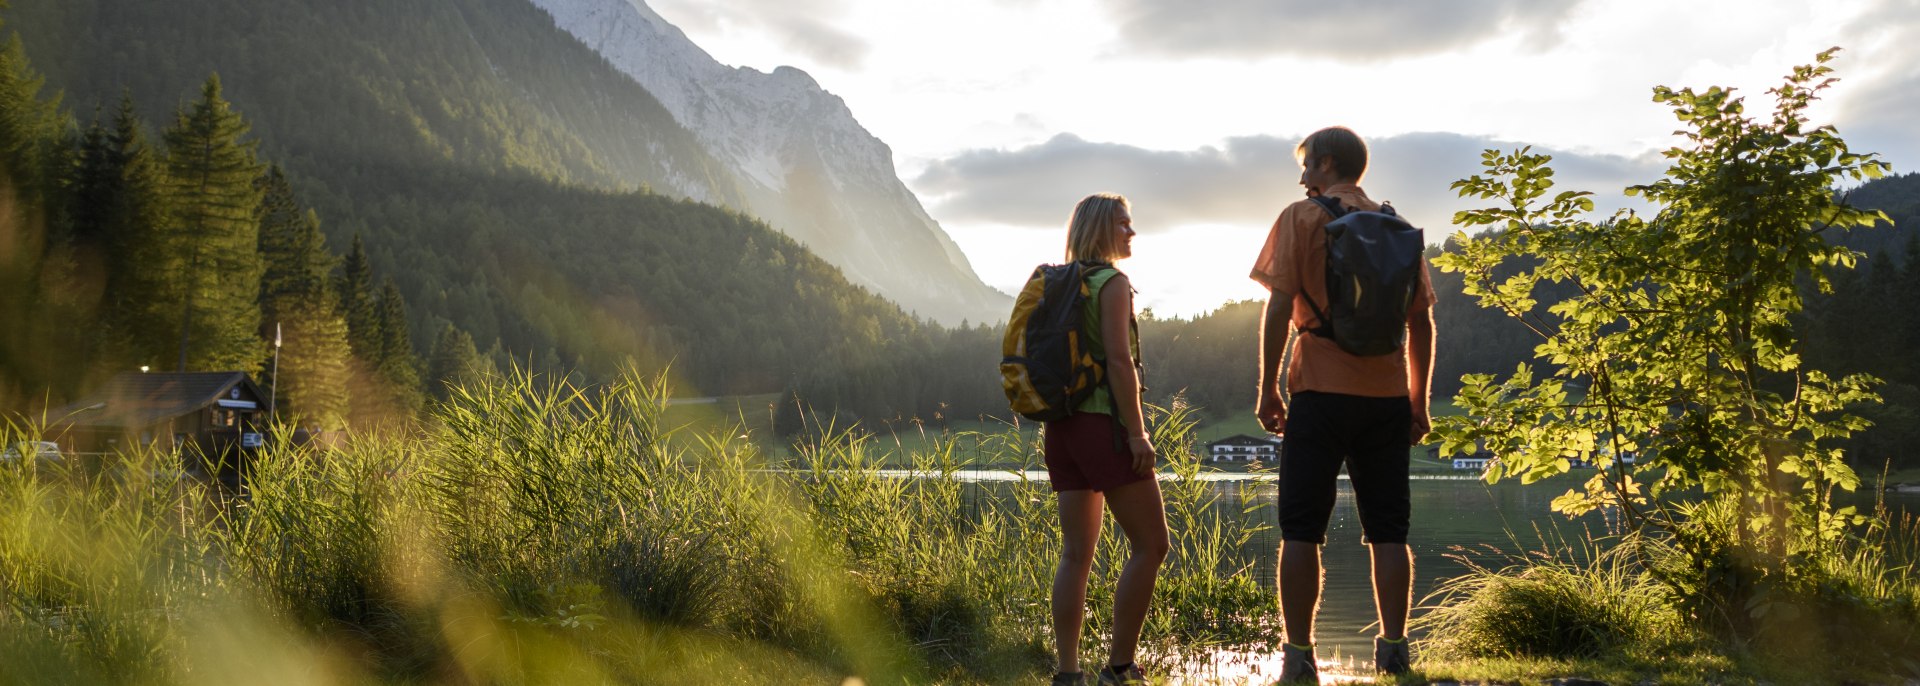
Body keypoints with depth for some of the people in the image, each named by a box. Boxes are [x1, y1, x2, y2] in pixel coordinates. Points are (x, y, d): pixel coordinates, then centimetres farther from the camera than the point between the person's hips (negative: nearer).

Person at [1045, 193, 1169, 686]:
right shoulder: (1113, 282, -7)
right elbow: (1119, 359, -16)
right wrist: (1137, 432, -16)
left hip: (1063, 424, 8)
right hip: (1104, 423, -8)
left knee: (1076, 553, 7)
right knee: (1150, 544, -1)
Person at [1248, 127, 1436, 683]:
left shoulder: (1302, 218, -1)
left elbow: (1279, 306, -8)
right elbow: (1421, 321, 11)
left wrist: (1267, 387, -2)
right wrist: (1419, 400, 17)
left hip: (1320, 392, -4)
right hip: (1387, 395, 4)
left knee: (1301, 529, 0)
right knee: (1388, 531, 8)